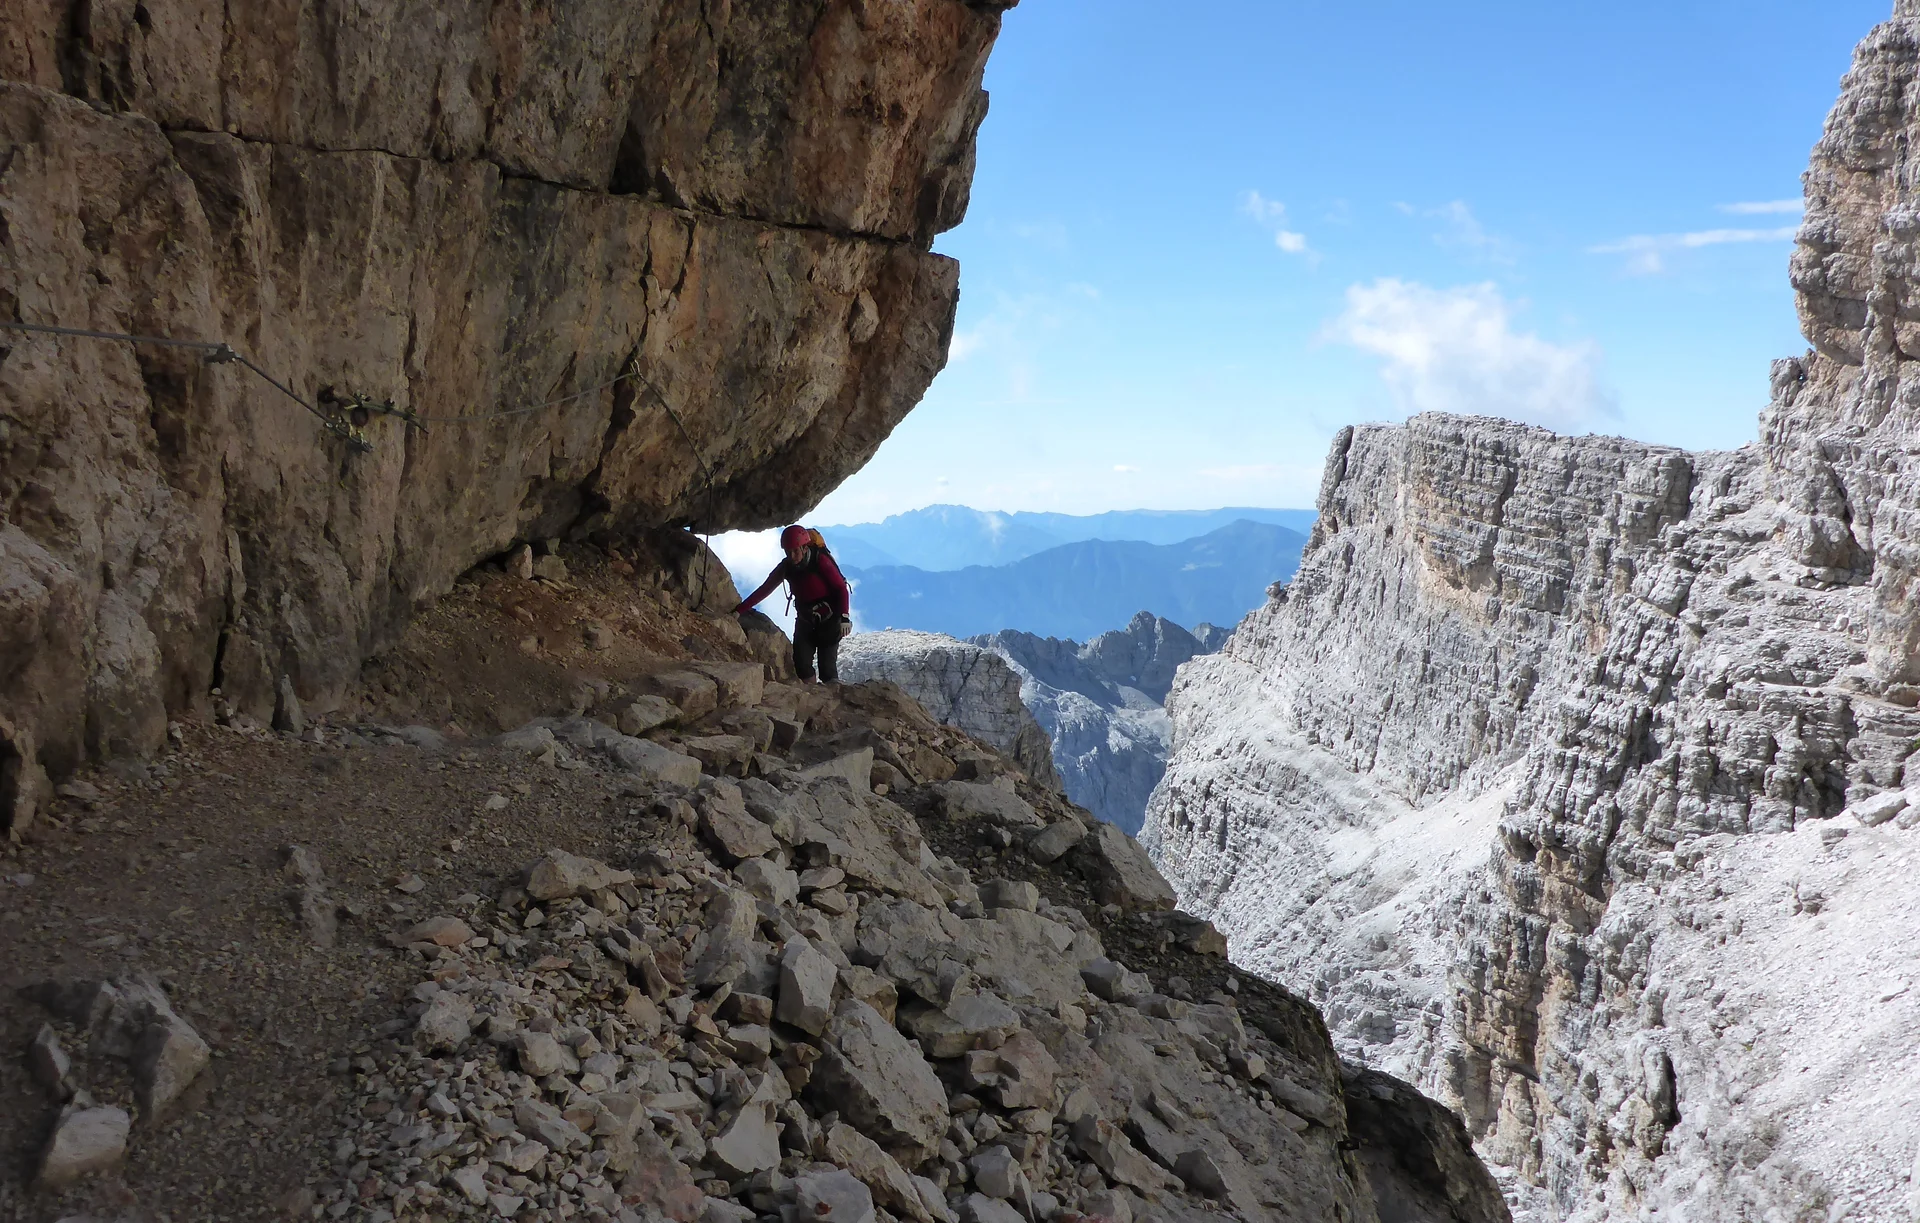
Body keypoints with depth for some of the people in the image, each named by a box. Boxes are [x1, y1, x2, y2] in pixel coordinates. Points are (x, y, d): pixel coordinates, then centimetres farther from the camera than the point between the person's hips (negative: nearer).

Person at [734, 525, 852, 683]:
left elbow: (841, 589, -19)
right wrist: (739, 610, -13)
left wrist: (844, 618, -32)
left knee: (827, 665, -13)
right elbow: (764, 589, -5)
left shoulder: (820, 561, -20)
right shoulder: (786, 567, -6)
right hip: (805, 620, 4)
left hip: (829, 619, -4)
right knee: (801, 664, -8)